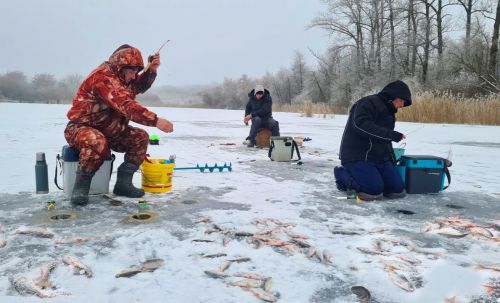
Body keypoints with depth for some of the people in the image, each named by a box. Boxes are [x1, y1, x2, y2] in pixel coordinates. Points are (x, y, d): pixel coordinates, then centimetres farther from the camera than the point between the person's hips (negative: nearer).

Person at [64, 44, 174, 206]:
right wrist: (155, 120, -41)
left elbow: (141, 85, 23)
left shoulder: (122, 78, 7)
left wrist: (151, 70, 2)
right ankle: (81, 186, -19)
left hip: (109, 130, 9)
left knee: (141, 137, -4)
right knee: (98, 143, -40)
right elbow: (126, 106, -36)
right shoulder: (102, 77, -23)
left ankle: (123, 183, -5)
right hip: (81, 127, -9)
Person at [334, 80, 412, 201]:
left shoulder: (389, 113, 21)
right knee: (374, 191, -24)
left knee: (398, 189, -6)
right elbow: (360, 125, -28)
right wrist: (391, 134, -26)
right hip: (358, 156, -9)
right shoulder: (369, 102, -10)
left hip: (379, 158, 9)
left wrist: (392, 162, 21)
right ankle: (343, 174, -2)